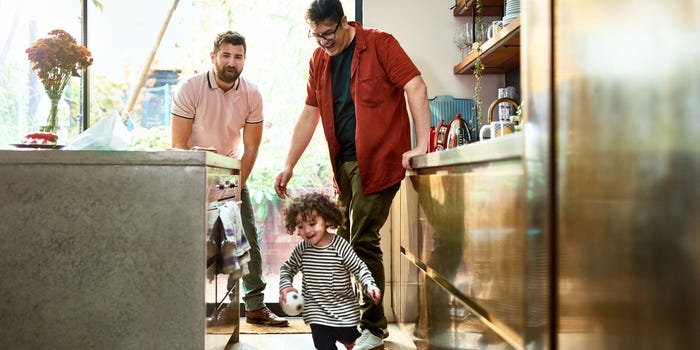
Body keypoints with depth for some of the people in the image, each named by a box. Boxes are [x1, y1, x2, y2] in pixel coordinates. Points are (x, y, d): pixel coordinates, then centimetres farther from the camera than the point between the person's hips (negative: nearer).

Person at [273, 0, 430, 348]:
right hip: (343, 163, 7)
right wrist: (288, 165, 12)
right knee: (344, 242, 8)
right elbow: (309, 115, 16)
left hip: (377, 159, -7)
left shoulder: (379, 44, -6)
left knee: (362, 242, -8)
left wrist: (421, 145, -22)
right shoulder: (318, 60, 12)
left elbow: (415, 87, -13)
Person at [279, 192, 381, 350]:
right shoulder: (301, 249, -7)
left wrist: (369, 285, -24)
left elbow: (359, 268, -8)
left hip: (344, 311, -1)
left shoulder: (340, 246, -15)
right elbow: (287, 268, 9)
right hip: (317, 312, 1)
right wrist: (285, 285, -9)